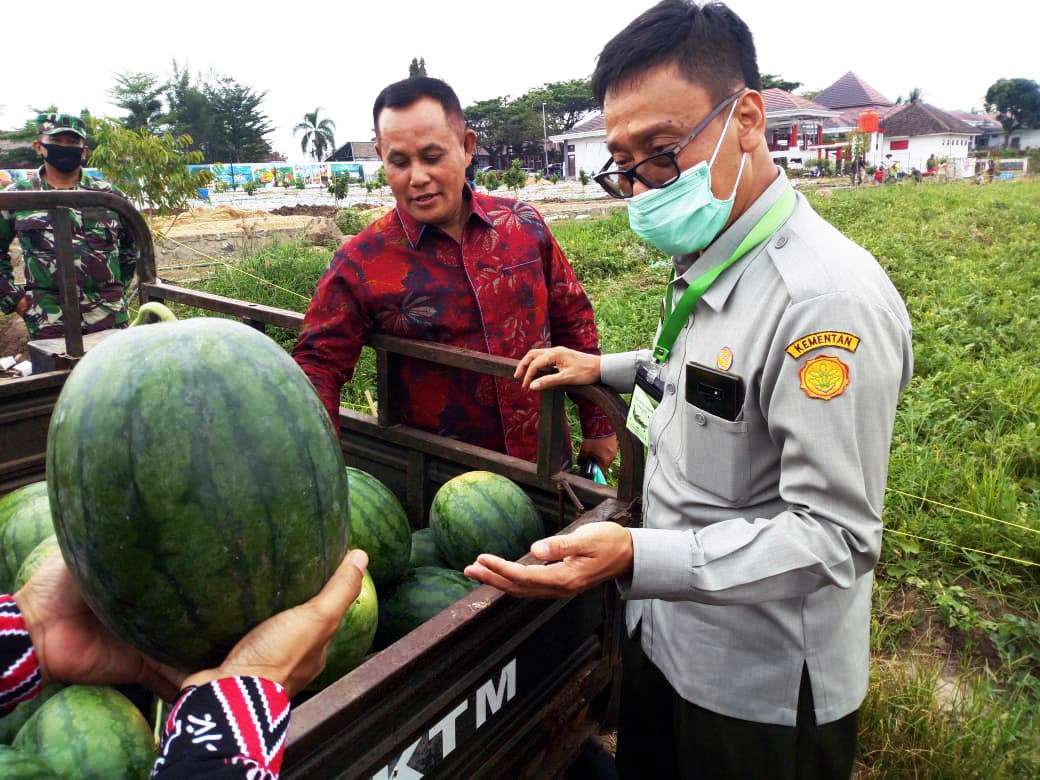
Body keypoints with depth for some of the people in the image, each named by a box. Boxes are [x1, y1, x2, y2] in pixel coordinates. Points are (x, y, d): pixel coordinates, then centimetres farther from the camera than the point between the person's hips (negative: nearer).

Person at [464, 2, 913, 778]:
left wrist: (635, 559, -38)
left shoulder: (827, 299, -29)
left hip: (762, 689, -8)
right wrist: (606, 369, 12)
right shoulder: (709, 260, 1)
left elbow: (836, 536, -28)